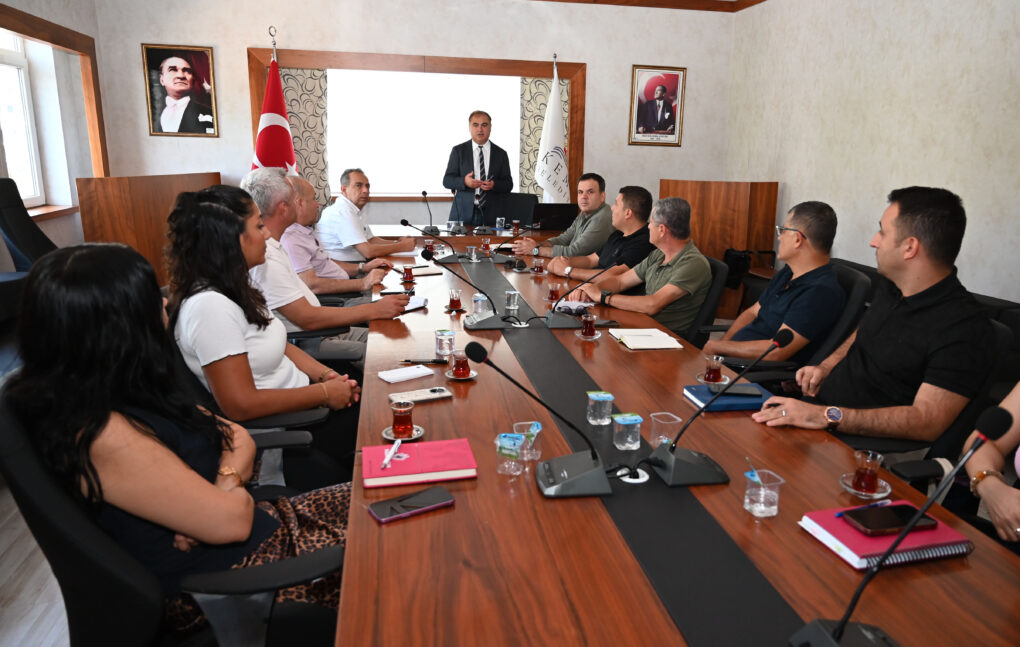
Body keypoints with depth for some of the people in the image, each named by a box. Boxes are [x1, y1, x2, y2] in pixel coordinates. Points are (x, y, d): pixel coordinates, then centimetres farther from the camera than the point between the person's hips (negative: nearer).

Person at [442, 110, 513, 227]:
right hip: (463, 213, -1)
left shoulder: (500, 154, 9)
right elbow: (447, 180, 2)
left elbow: (508, 185, 7)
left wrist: (494, 185, -14)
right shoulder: (458, 151, 7)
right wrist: (464, 182, -17)